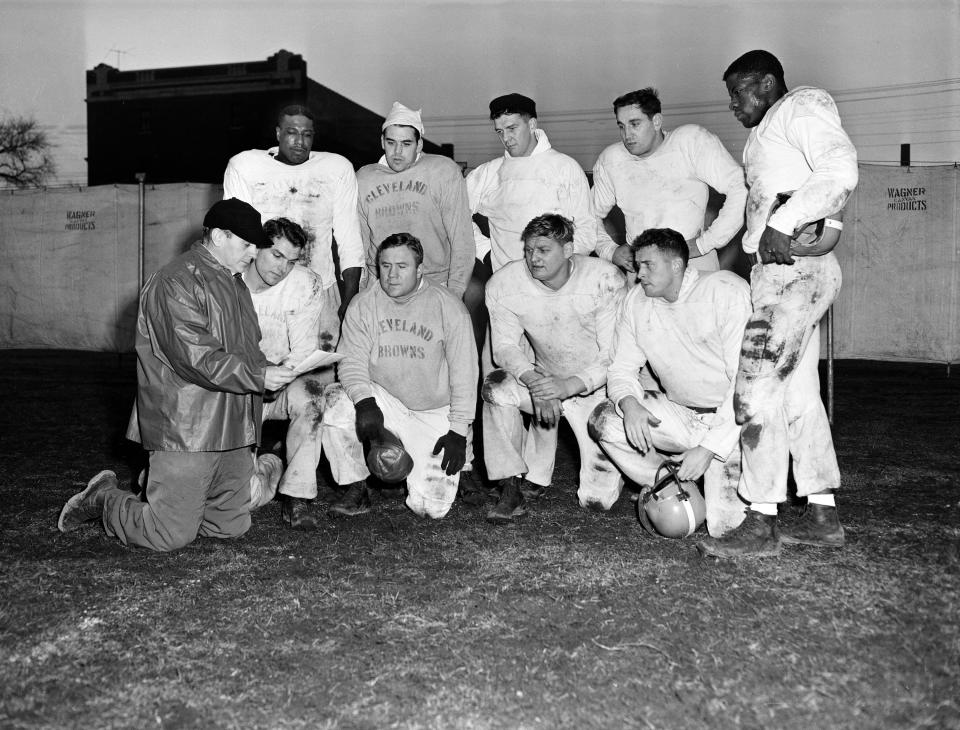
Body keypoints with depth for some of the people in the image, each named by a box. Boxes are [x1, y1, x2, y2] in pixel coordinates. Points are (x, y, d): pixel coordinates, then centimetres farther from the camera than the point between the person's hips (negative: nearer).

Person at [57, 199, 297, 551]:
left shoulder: (234, 282, 19)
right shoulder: (176, 283, -13)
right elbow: (194, 357, -22)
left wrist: (272, 371, 7)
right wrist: (258, 376, -22)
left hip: (232, 429, 9)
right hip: (185, 430, -9)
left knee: (233, 526, 12)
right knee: (170, 535, -4)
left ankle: (155, 489, 30)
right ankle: (105, 500, 22)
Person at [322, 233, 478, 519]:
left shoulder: (448, 307, -10)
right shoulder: (363, 305, -3)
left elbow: (464, 374, -8)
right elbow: (352, 362, -7)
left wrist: (458, 432, -11)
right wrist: (365, 402, -27)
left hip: (434, 413, -2)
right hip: (381, 401, 2)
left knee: (431, 506, -13)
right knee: (337, 400, -29)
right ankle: (356, 490, -8)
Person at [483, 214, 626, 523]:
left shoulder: (605, 280, -20)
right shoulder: (504, 284, -13)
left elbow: (615, 356, -19)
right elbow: (505, 346, -8)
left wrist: (570, 386, -34)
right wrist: (533, 381, -28)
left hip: (596, 388, -2)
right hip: (544, 379, 2)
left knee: (598, 499, -7)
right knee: (496, 388, -32)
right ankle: (512, 488, -14)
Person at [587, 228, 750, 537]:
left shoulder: (729, 292, -19)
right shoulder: (637, 301, -1)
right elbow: (622, 367, 3)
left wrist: (709, 447, -27)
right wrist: (629, 403, -23)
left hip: (730, 418, -6)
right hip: (680, 413, 6)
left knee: (724, 526, -25)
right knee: (603, 420, -14)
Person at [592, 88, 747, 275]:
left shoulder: (692, 140, -4)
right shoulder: (609, 161, 6)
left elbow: (740, 191, -11)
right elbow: (593, 213, 21)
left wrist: (703, 244, -13)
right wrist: (610, 251, 4)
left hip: (695, 265, -3)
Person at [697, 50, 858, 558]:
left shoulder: (801, 106, -1)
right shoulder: (768, 132, 27)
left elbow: (840, 170, -17)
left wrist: (781, 225, -22)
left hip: (794, 266, -10)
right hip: (780, 268, 10)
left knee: (758, 386, -12)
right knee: (798, 393, 9)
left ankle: (760, 523, -9)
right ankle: (822, 515, 15)